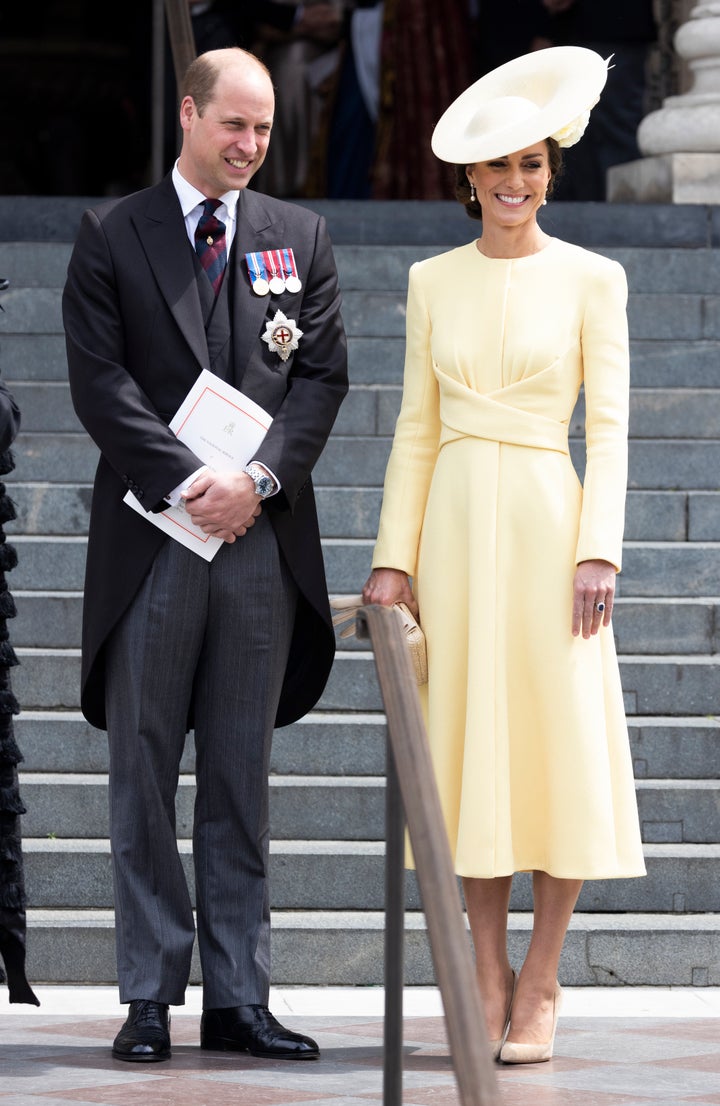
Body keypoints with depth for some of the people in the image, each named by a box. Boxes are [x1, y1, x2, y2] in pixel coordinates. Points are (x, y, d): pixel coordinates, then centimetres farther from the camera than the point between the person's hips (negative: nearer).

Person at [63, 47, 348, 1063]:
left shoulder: (300, 238, 12)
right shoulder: (112, 236, 4)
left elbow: (322, 377, 5)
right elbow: (100, 381, -4)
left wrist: (258, 479, -11)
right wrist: (189, 483, -14)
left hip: (264, 536, 2)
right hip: (151, 535, -2)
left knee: (242, 777, 6)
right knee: (144, 770, 1)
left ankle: (238, 996, 8)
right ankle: (150, 996, 5)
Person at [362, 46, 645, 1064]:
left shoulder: (591, 279, 1)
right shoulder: (434, 282, 10)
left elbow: (609, 425, -2)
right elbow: (417, 427, 12)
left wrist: (599, 551, -12)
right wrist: (394, 555, 5)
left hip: (546, 519, -3)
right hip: (455, 522, 3)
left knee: (558, 742, -4)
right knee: (471, 742, 3)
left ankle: (540, 984, 4)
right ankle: (489, 981, 9)